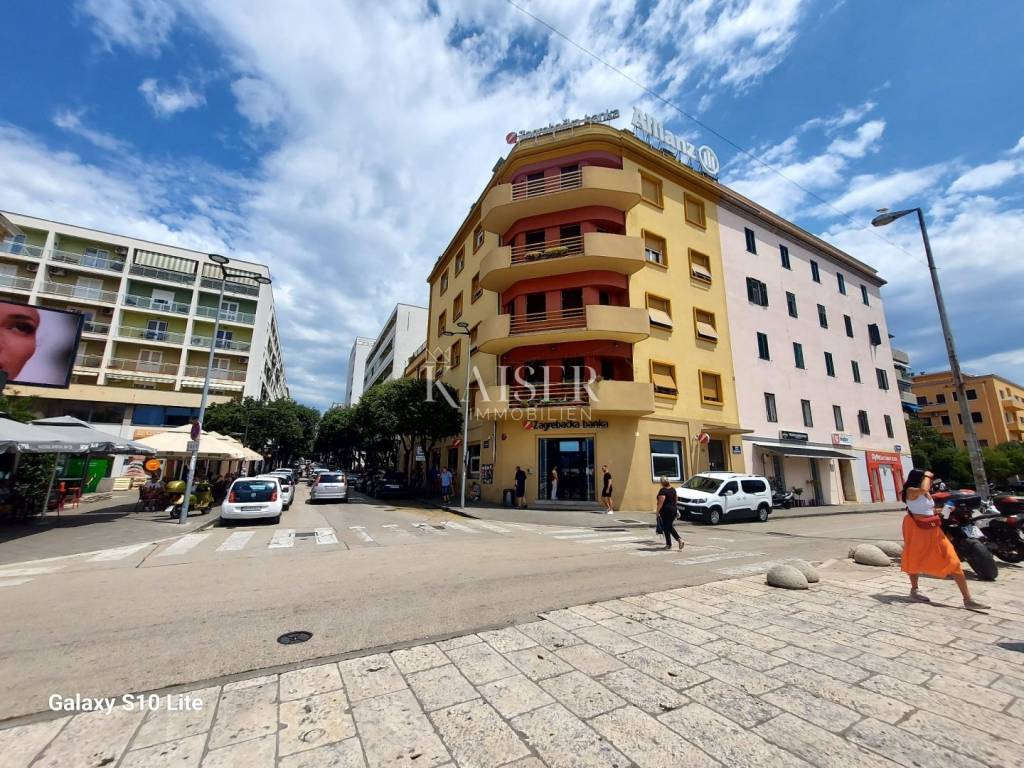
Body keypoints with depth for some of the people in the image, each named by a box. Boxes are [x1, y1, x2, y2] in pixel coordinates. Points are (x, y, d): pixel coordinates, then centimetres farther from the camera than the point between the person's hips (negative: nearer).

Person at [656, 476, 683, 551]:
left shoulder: (663, 490, -15)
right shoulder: (673, 489, 8)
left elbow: (661, 502, -20)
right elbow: (675, 500, 16)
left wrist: (658, 511, -15)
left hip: (665, 510, -7)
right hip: (673, 510, 7)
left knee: (666, 528, 3)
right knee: (670, 527, 18)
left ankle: (669, 544, 8)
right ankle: (679, 539, 8)